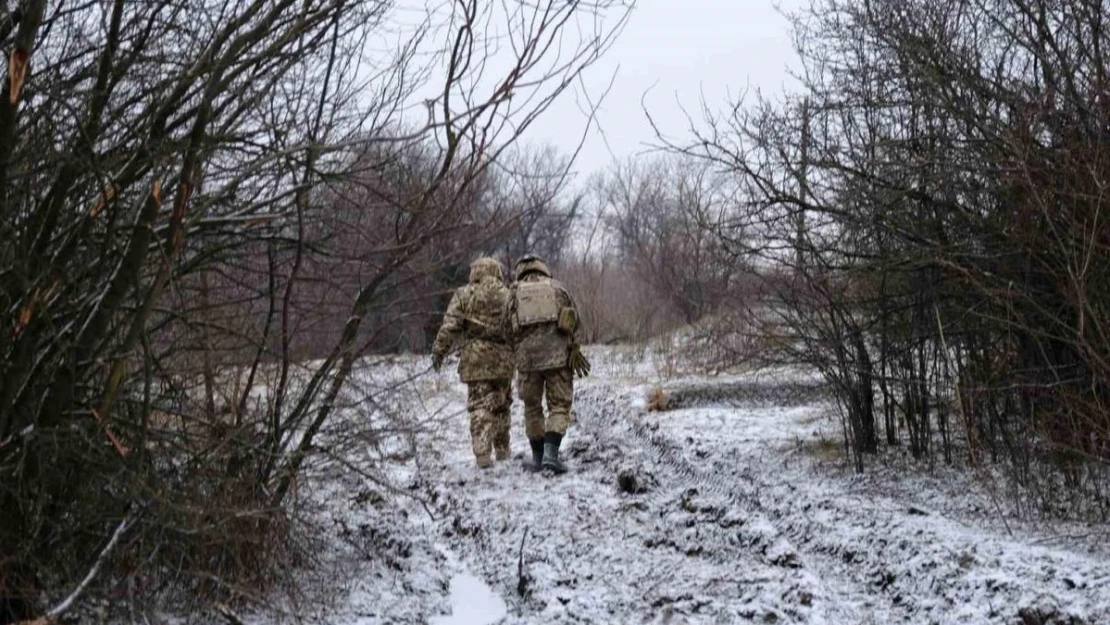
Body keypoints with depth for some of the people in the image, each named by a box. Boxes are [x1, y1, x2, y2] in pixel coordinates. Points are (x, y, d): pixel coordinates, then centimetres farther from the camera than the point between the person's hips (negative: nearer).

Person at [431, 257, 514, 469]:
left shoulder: (463, 295, 2)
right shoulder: (508, 296, 6)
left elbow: (450, 326, -5)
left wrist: (439, 351, -1)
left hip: (475, 359, -2)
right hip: (503, 359, 2)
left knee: (479, 406, -2)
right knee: (501, 405, 16)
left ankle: (482, 452, -13)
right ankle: (502, 450, 22)